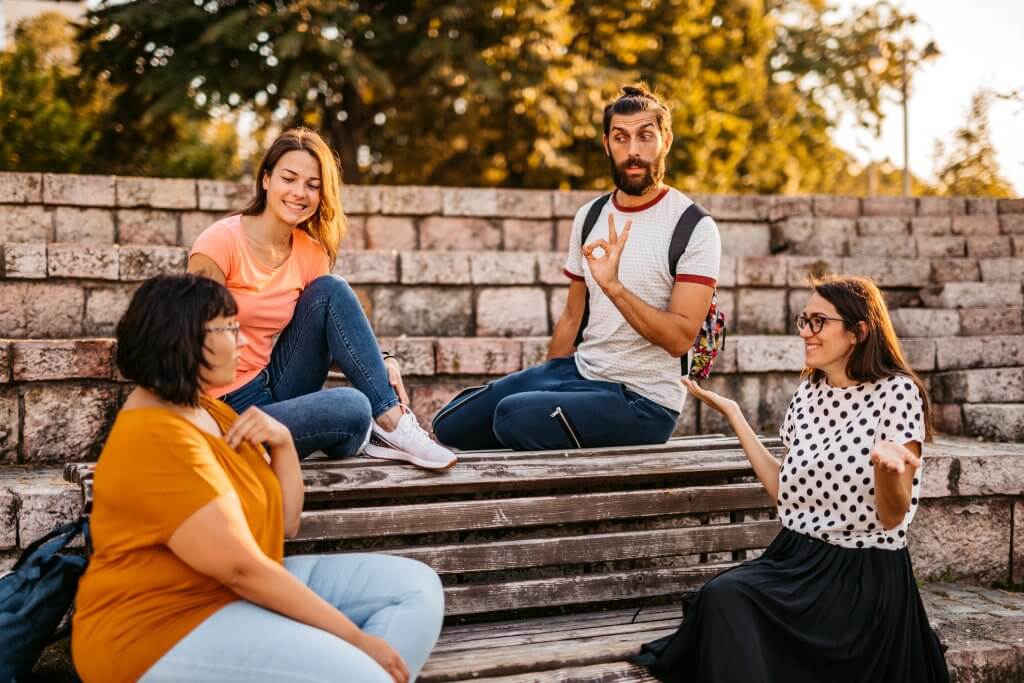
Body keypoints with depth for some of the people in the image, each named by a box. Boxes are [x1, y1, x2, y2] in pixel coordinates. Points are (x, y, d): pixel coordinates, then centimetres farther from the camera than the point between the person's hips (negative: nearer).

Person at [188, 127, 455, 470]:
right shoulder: (221, 242, -15)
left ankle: (390, 421, -12)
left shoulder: (311, 253, 2)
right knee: (351, 406, -30)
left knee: (330, 291, -13)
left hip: (274, 387, 6)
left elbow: (342, 330, 2)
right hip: (229, 412, -6)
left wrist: (383, 363, -17)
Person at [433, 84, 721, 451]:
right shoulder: (590, 217, 7)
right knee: (451, 424, 0)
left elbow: (680, 338, -20)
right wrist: (544, 387, 14)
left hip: (642, 400, -7)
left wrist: (613, 286, -32)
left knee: (514, 417, -29)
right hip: (577, 370, 7)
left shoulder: (695, 228, -12)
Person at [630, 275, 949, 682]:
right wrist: (733, 415, 13)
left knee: (726, 600, -28)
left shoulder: (896, 392, -9)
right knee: (722, 596, -27)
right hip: (798, 558, 6)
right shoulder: (808, 394, 10)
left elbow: (893, 516, -11)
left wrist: (886, 466, -33)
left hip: (865, 575, -5)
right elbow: (785, 494, 11)